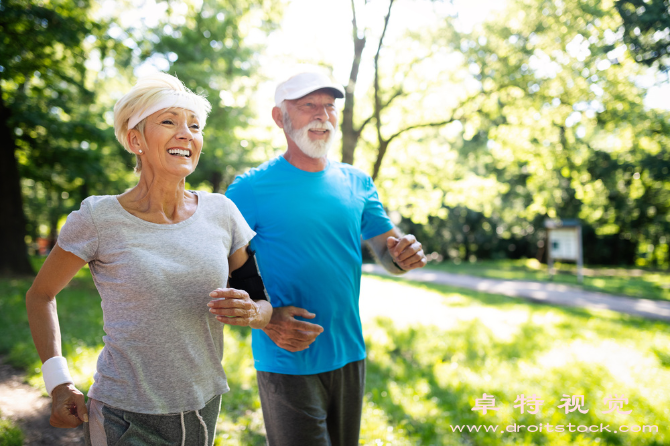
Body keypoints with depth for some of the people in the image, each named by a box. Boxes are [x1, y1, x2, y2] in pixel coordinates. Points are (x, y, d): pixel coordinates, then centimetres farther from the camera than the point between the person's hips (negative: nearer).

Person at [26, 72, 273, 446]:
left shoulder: (221, 212, -3)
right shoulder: (99, 219, -10)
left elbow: (262, 303, 4)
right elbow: (40, 295, 5)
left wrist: (250, 312, -18)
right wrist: (58, 382, -4)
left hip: (205, 411, 4)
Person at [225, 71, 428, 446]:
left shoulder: (357, 184, 5)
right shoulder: (251, 188, -9)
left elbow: (388, 253, 9)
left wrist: (404, 255, -15)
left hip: (350, 356, 5)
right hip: (286, 363, -5)